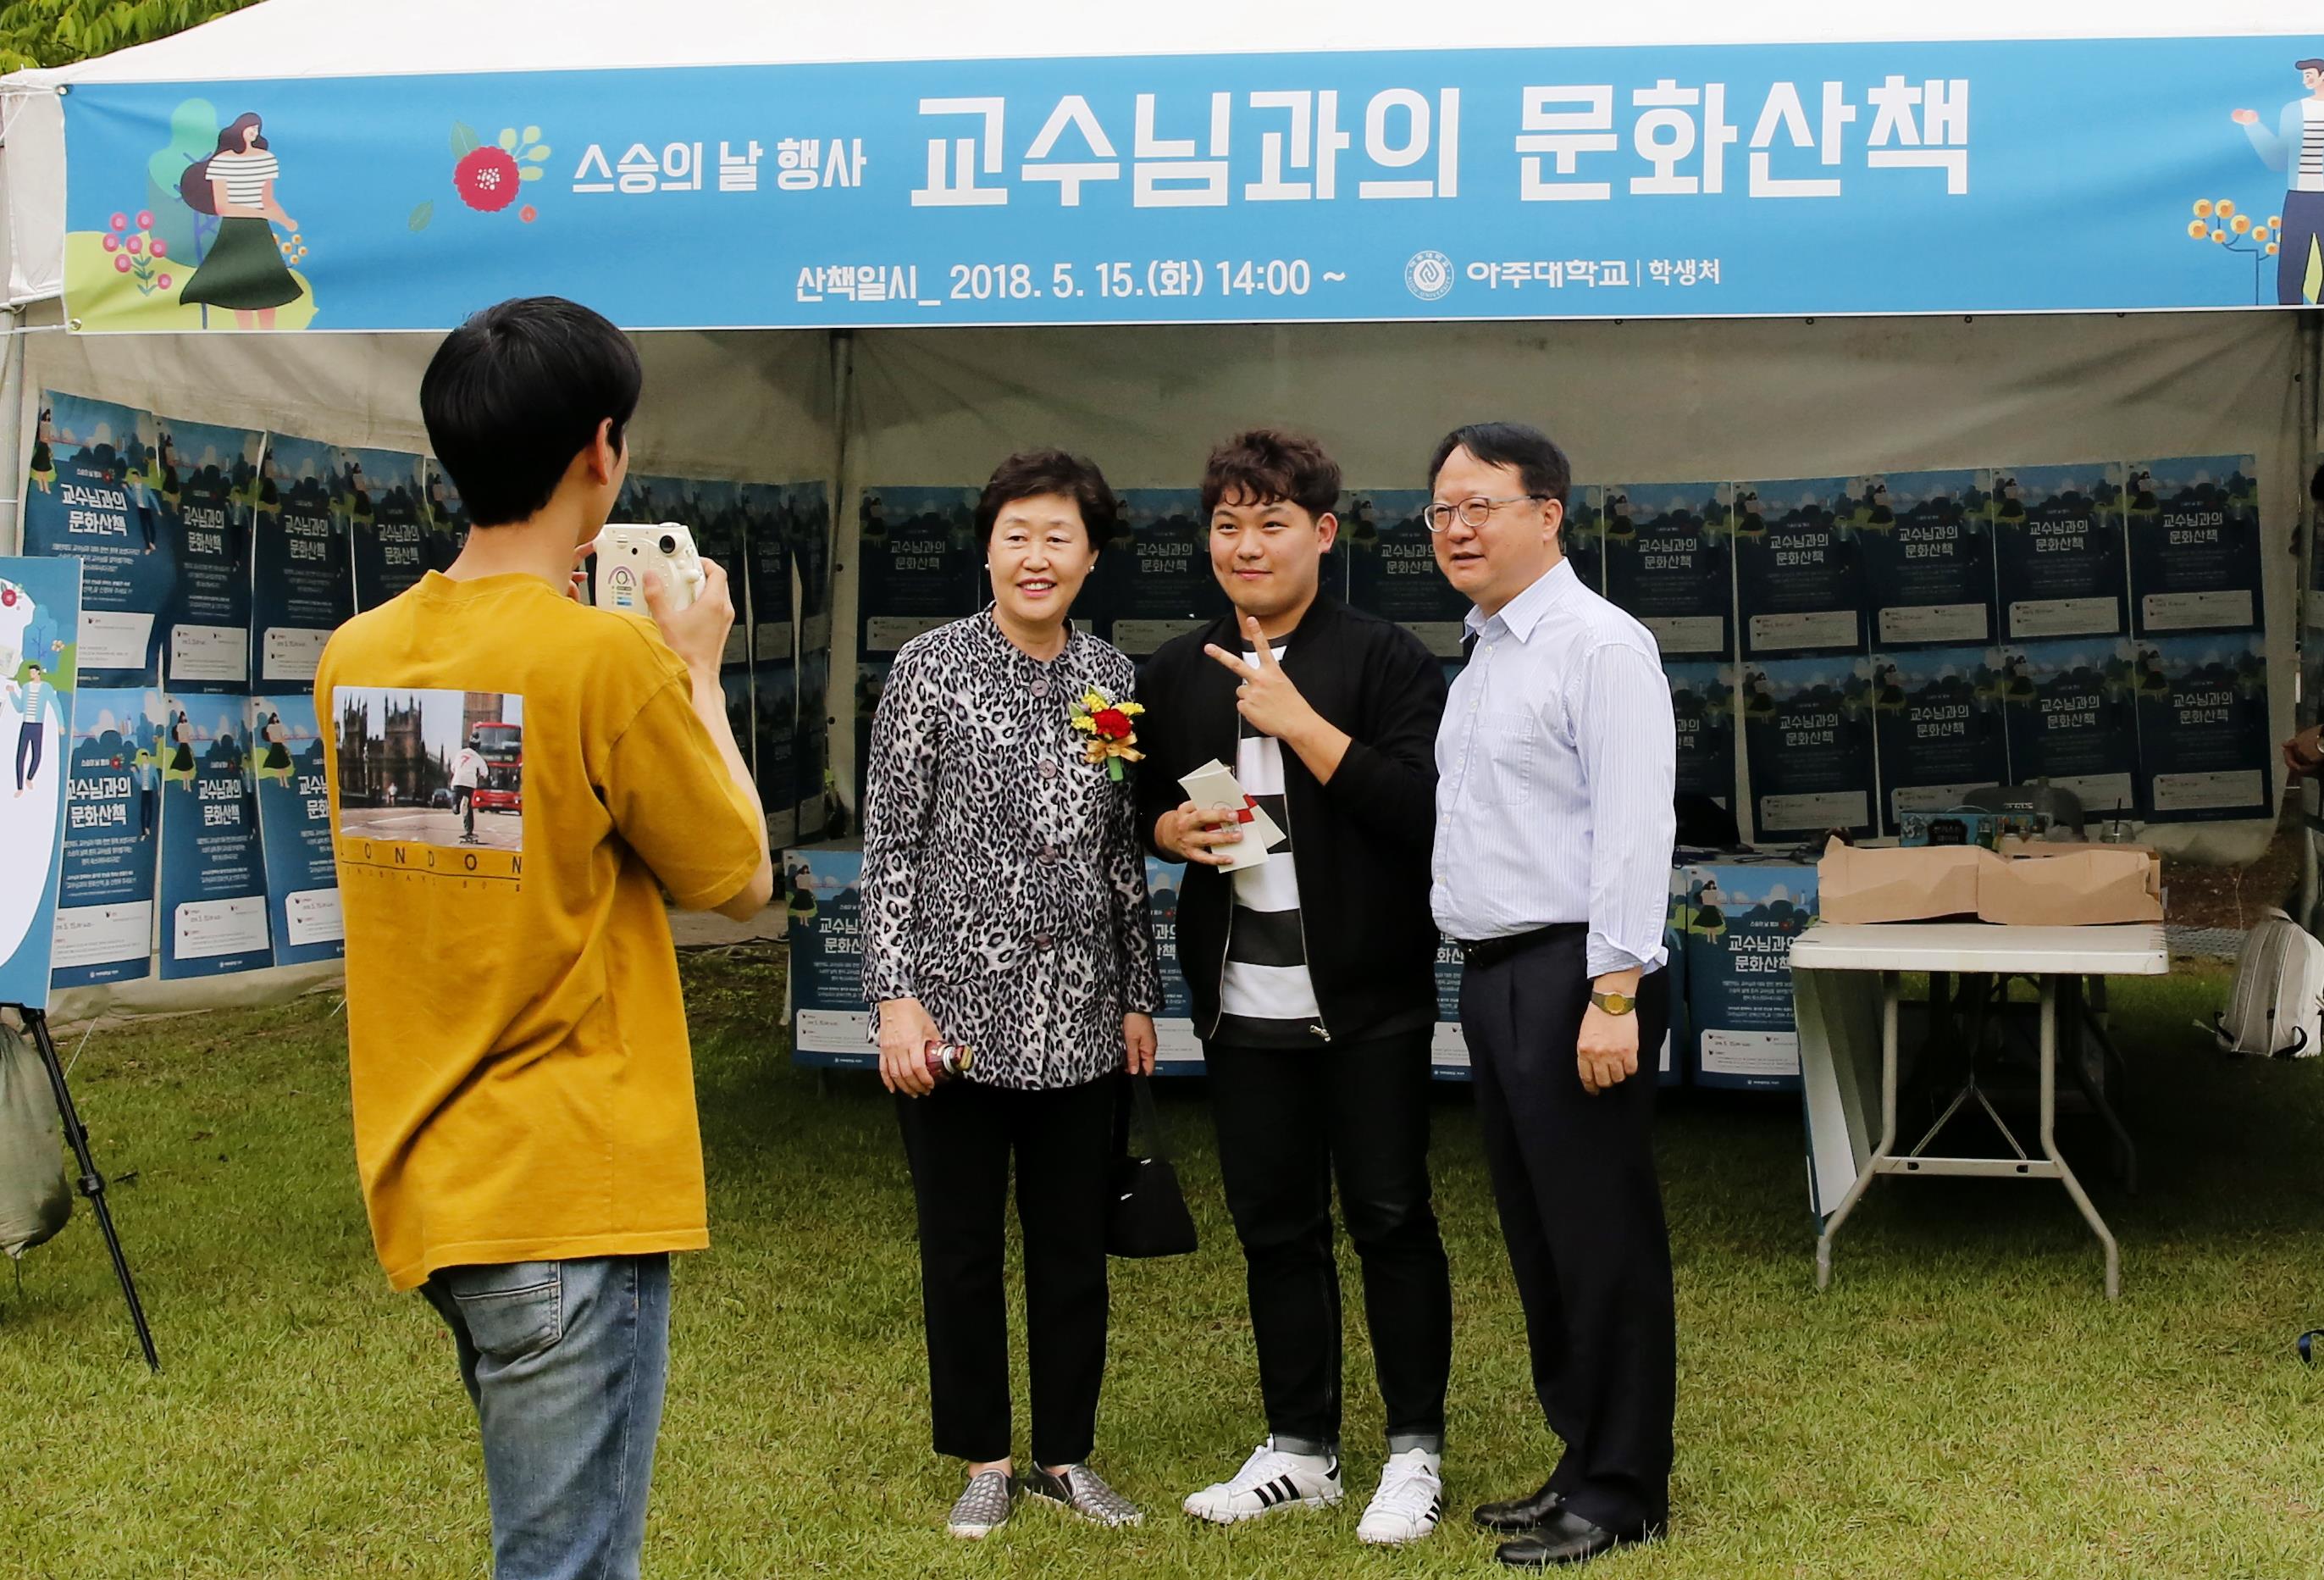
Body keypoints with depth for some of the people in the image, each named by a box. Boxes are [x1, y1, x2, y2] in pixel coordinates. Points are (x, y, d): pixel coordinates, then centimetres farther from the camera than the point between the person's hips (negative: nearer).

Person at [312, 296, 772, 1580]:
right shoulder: (608, 657, -17)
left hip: (426, 1178, 8)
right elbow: (739, 882, -5)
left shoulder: (357, 654, 3)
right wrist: (696, 673, 6)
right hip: (570, 1192, -8)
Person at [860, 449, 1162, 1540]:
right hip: (959, 1008, -3)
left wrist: (1139, 995, 9)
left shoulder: (1111, 679, 6)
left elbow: (1125, 852, 11)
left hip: (1079, 1018, 3)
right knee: (962, 1241, 7)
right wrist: (897, 998, -10)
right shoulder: (932, 668, -4)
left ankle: (1066, 1453, 25)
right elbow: (890, 845, -5)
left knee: (1074, 1241, 10)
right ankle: (984, 1457, 22)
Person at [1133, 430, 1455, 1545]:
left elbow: (1422, 811, -18)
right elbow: (1145, 806, 19)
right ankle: (1300, 1450, 25)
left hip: (1366, 994, -5)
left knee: (1390, 1218, 3)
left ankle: (1416, 1451, 16)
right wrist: (1174, 828, -4)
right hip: (1243, 999, 5)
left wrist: (1298, 722, -21)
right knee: (1273, 1226, 12)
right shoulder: (1177, 672, 10)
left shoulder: (1384, 658, -7)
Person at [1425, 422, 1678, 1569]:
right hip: (1493, 976, 9)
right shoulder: (1482, 656, 17)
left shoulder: (1599, 645, -11)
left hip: (1571, 976, -9)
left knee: (1602, 1239, -2)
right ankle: (1580, 1462, 25)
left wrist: (1614, 996, -22)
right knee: (1537, 1239, 14)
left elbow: (1633, 828, -18)